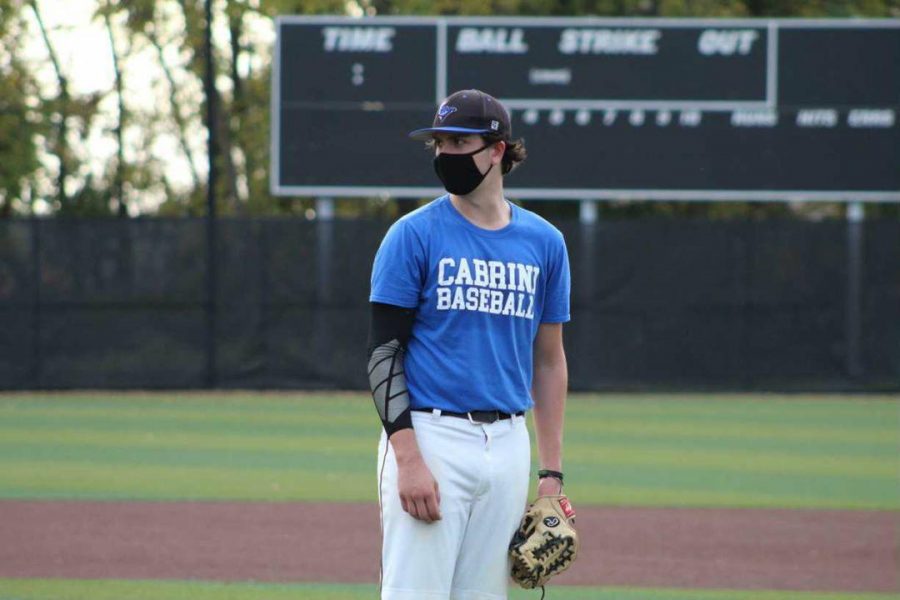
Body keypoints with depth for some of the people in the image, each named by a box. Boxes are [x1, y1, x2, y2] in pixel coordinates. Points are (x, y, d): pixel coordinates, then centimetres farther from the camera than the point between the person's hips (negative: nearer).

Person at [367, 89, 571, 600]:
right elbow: (384, 353, -5)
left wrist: (552, 472, 10)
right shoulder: (414, 235, -2)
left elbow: (549, 360, 16)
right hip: (430, 437, -4)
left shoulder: (544, 242, 10)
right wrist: (408, 459, -16)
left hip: (508, 442, 4)